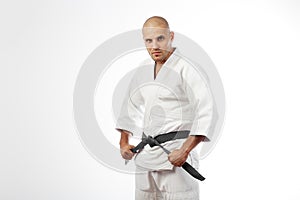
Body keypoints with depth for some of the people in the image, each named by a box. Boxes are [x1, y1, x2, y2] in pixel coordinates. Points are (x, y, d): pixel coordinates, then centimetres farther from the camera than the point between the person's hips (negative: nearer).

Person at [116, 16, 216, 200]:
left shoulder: (186, 70, -11)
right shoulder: (144, 69, 11)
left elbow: (206, 112, -18)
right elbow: (131, 107, 22)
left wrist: (184, 151, -22)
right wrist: (124, 143, 14)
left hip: (175, 156, -7)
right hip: (145, 156, 7)